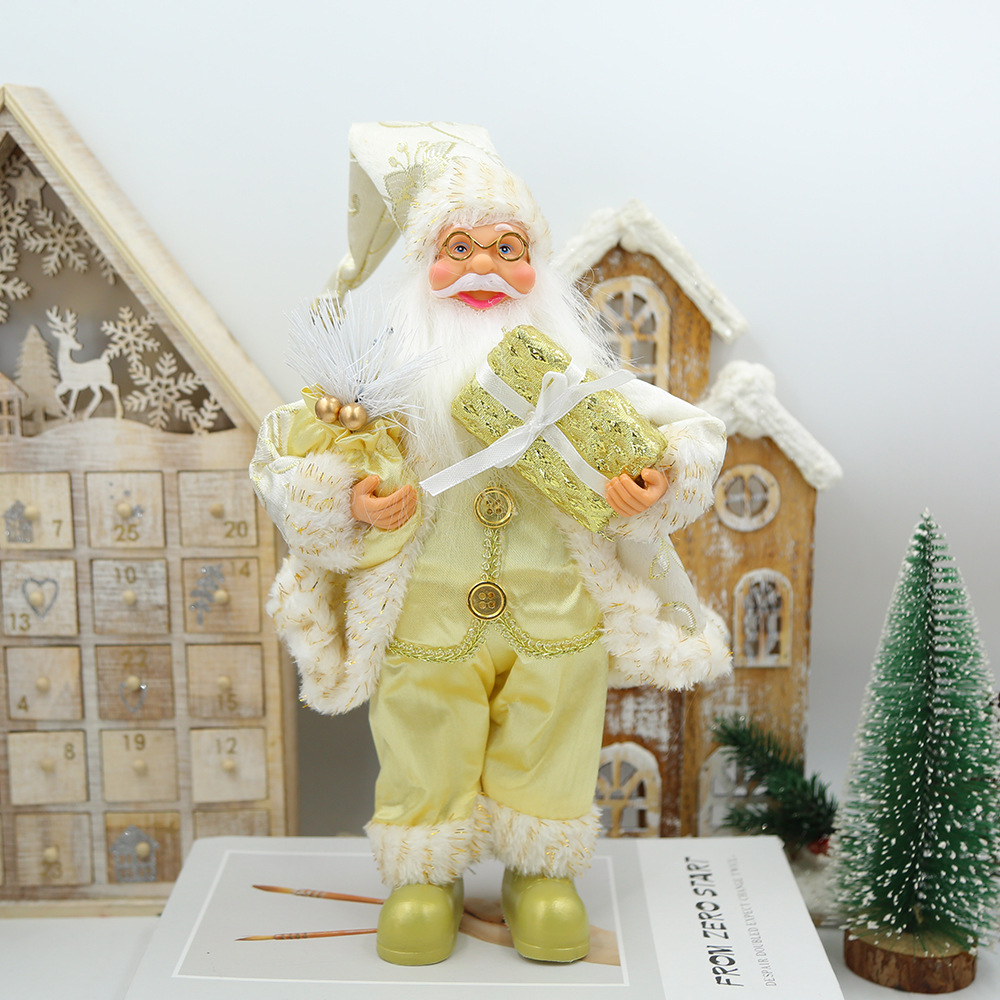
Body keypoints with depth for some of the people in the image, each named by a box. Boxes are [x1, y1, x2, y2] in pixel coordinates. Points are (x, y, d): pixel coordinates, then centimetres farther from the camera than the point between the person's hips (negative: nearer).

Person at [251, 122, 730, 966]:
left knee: (546, 756, 14)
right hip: (428, 617, -1)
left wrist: (657, 482, -15)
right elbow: (295, 454, -3)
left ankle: (544, 872, 36)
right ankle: (426, 873, 34)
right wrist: (353, 500, -21)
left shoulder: (571, 367, 2)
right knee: (428, 766, 11)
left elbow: (674, 432, 5)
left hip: (554, 611, 1)